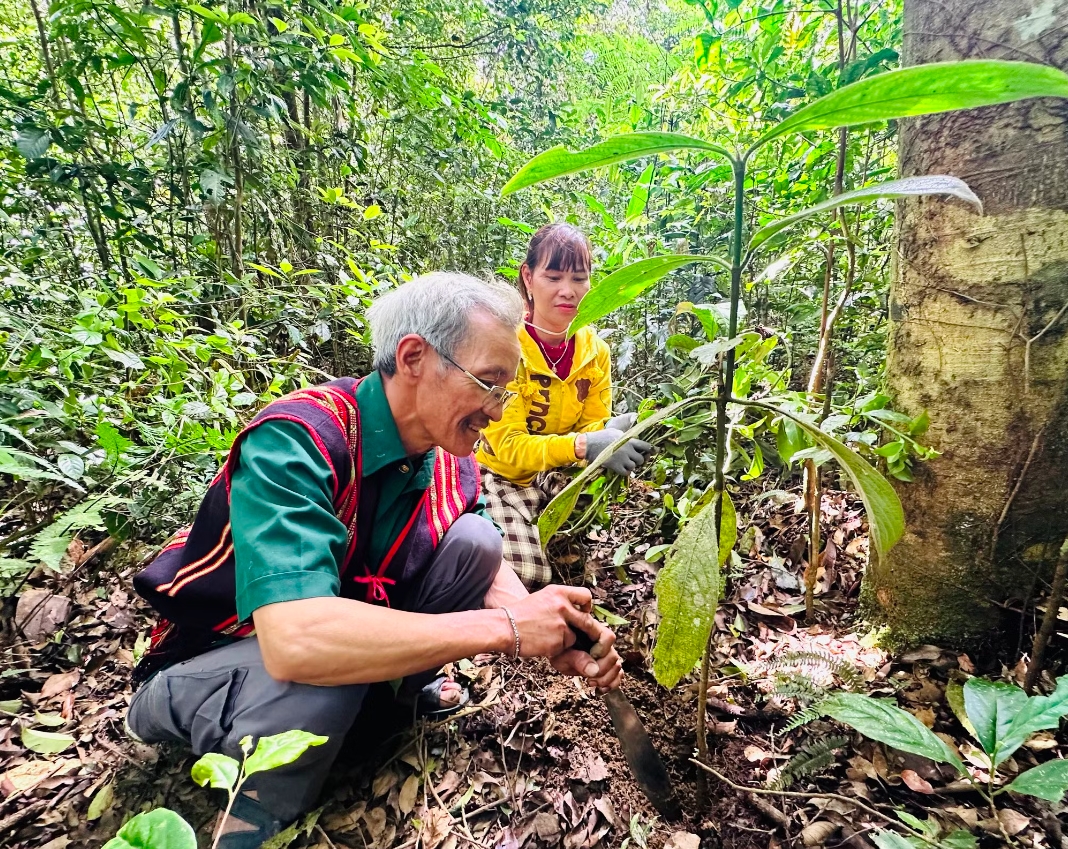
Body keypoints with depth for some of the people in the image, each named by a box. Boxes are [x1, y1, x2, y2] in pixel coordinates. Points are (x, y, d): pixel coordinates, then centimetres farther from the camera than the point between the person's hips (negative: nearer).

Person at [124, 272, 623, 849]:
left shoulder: (448, 459, -11)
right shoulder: (297, 439, -34)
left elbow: (490, 570, 0)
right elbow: (295, 639, -45)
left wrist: (554, 636, -21)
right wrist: (505, 628, -40)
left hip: (351, 611, 6)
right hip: (227, 653, -5)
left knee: (472, 540, -14)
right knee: (323, 682, -38)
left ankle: (400, 684, 7)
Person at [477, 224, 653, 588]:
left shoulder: (595, 350, -7)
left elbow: (594, 425, -4)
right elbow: (509, 446, -27)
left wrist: (613, 432, -30)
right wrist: (582, 445, -43)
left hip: (558, 473, 5)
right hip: (501, 473, -5)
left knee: (621, 474, -24)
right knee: (527, 575, -24)